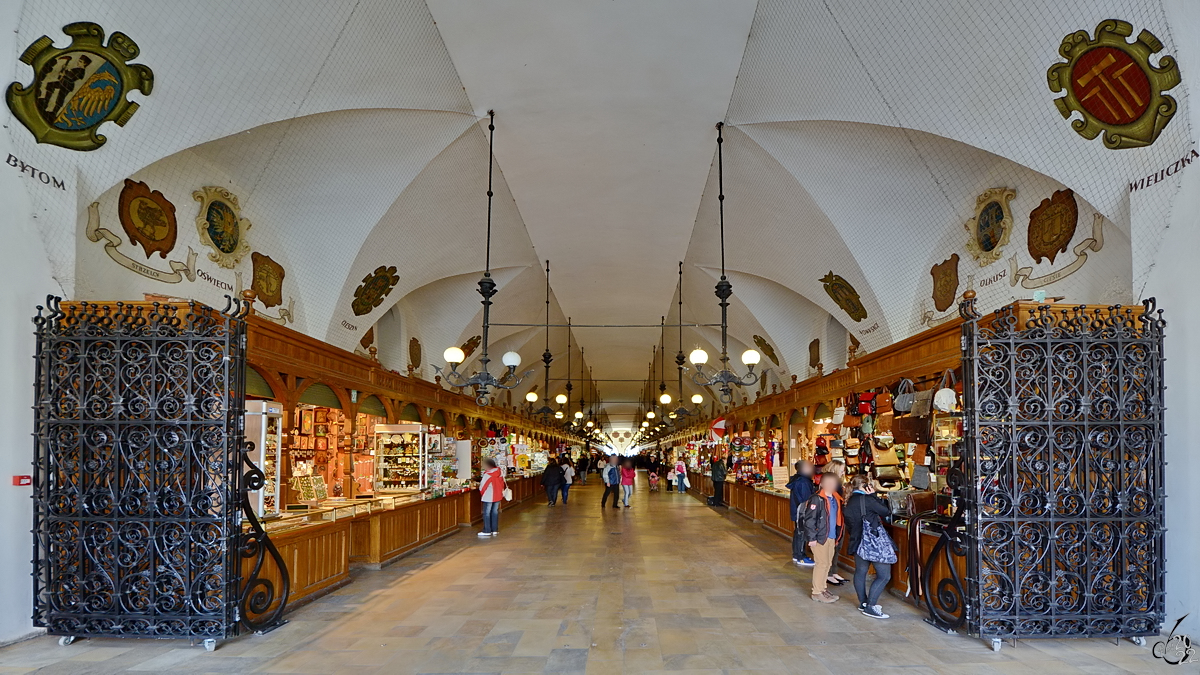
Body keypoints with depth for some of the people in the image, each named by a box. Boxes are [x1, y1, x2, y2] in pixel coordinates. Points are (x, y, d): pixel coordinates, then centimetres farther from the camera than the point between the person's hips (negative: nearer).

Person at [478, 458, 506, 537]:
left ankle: (487, 531, 5)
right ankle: (495, 530, 18)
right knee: (495, 512, 14)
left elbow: (482, 486, -13)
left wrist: (482, 493, 6)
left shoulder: (487, 474, -20)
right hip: (497, 496, 6)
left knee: (487, 513, 3)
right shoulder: (500, 472, -1)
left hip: (488, 497, -6)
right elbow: (503, 484, 8)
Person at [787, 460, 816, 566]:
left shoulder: (798, 480, 11)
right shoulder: (803, 482, -22)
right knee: (802, 534, -3)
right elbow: (807, 499, -21)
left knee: (798, 533, 17)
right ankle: (801, 558, 4)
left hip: (797, 511, 11)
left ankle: (796, 555, 27)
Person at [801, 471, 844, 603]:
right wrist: (812, 538, -20)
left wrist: (837, 536, 18)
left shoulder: (836, 499, 11)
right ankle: (817, 592, 7)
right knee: (822, 563, -3)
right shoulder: (817, 499, -15)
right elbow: (809, 519, -18)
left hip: (832, 537, 8)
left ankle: (823, 588, 27)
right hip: (820, 537, -8)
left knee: (828, 564, 15)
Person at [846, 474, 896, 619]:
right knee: (884, 575, -3)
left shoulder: (849, 502, 9)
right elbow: (887, 511, -8)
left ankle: (863, 602, 28)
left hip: (858, 541, 9)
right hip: (874, 542, -9)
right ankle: (870, 606, -4)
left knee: (860, 571, 18)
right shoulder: (866, 499, -16)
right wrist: (874, 495, -3)